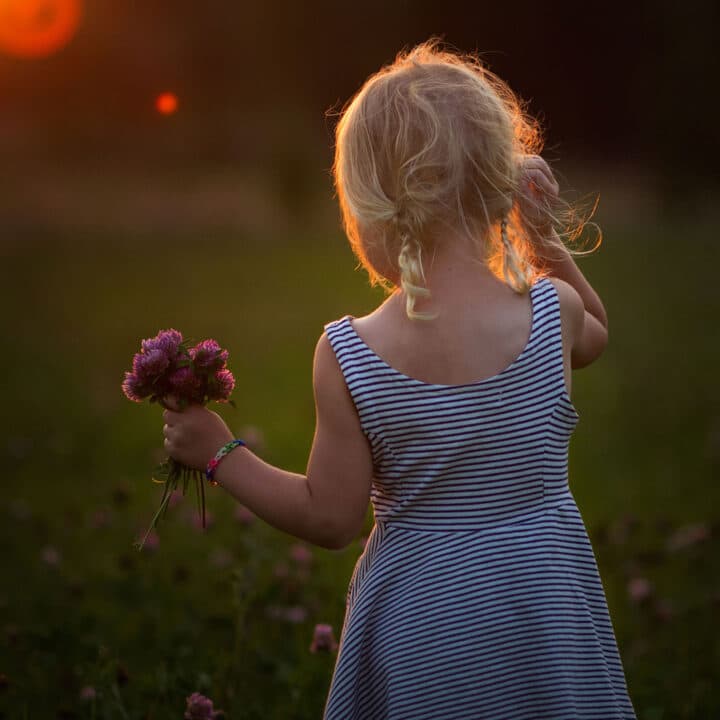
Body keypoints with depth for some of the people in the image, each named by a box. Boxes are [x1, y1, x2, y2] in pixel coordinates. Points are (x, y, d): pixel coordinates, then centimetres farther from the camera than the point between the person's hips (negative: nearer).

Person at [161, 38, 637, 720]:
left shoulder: (347, 356, -18)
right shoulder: (551, 312, -12)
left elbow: (330, 519, -9)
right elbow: (594, 336, 15)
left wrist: (219, 453, 2)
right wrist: (545, 237, 12)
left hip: (424, 630, -1)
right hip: (549, 613, 1)